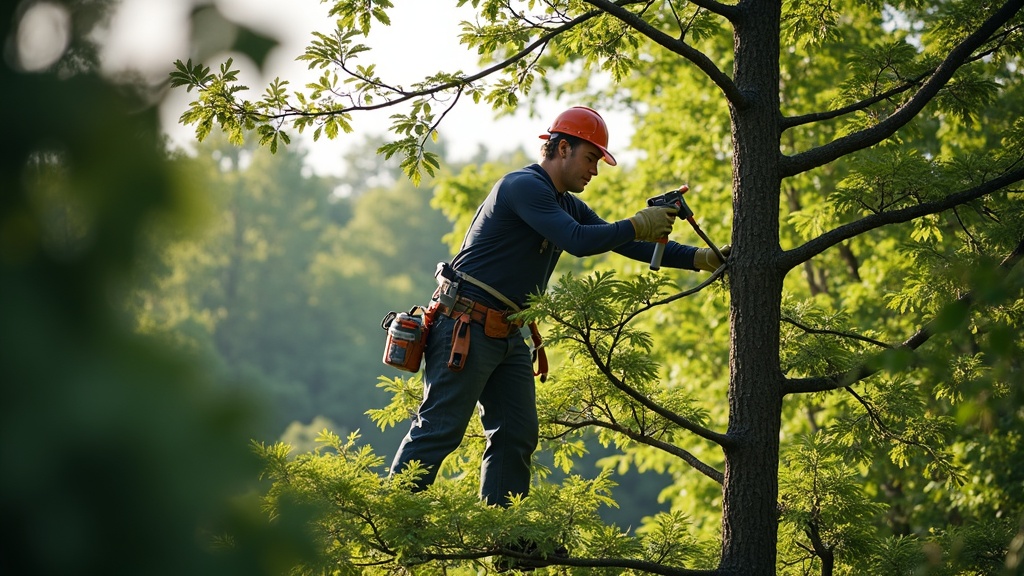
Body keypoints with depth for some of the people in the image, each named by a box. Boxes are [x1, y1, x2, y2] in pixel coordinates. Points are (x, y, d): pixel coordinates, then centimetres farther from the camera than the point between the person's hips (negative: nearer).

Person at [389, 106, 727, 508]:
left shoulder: (567, 205, 17)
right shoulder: (525, 186, -13)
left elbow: (626, 245, 17)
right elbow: (578, 241, -25)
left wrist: (699, 258, 9)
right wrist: (638, 225, -15)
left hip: (507, 336, 10)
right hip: (466, 327, -10)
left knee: (517, 434, 5)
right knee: (439, 430, -10)